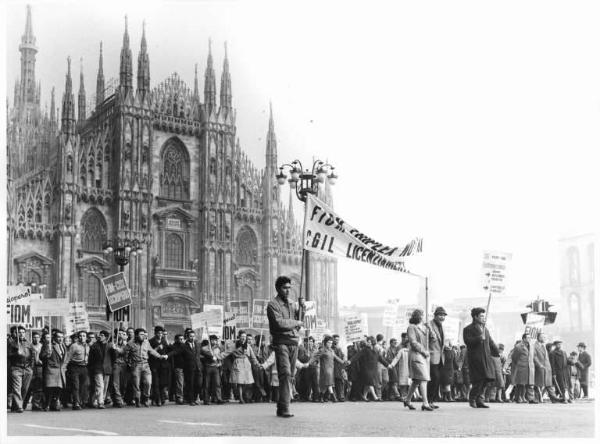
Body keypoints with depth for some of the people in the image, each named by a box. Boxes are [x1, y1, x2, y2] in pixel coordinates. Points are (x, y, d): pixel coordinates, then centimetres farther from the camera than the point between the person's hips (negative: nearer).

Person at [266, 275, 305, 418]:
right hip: (281, 343, -7)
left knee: (290, 375, 5)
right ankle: (284, 409, -18)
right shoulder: (273, 305, -3)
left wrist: (301, 307, 7)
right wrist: (295, 323, -4)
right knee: (285, 374, -16)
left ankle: (281, 407, 10)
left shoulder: (291, 304, 20)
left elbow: (299, 323, 21)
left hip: (294, 343, 7)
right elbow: (279, 323, -16)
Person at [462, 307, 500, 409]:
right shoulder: (468, 329, -1)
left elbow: (490, 342, 26)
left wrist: (497, 352, 14)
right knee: (478, 380, -12)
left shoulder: (485, 329, 23)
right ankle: (472, 399, 5)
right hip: (475, 358, -7)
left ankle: (479, 400, 12)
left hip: (486, 358, 7)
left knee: (484, 379, 4)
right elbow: (467, 341, -15)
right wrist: (479, 338, -23)